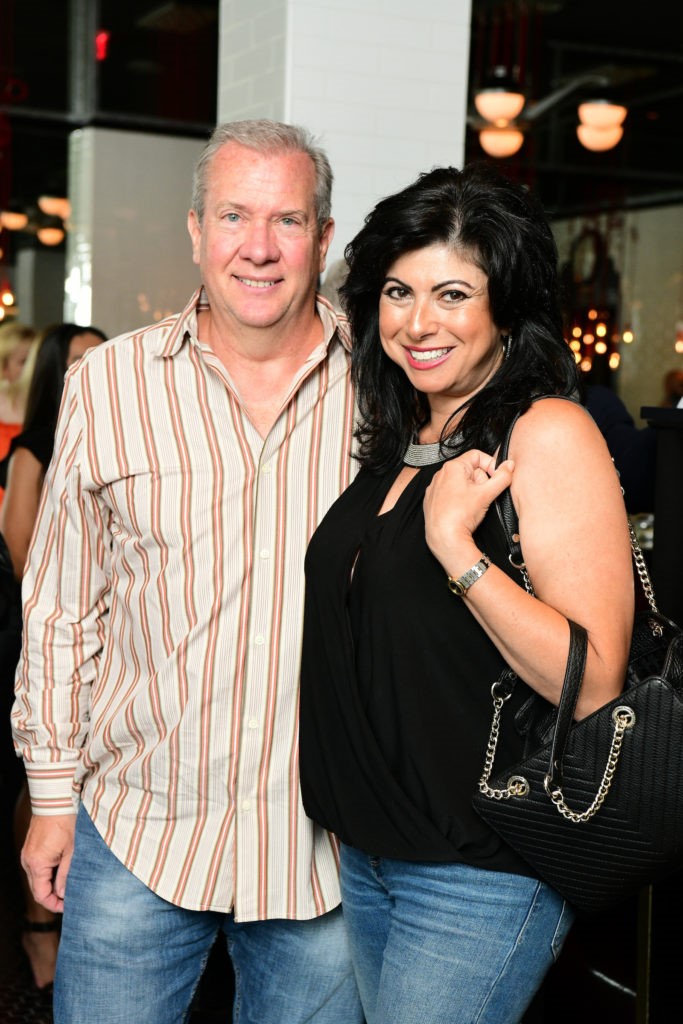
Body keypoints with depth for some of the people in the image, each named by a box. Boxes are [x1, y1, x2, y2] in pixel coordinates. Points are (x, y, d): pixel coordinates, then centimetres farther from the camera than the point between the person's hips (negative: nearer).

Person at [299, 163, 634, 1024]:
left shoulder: (549, 434, -14)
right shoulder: (396, 440, 9)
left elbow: (592, 684, -22)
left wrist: (458, 549, -28)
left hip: (482, 869, -7)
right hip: (369, 850, 8)